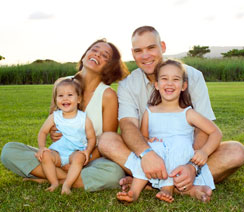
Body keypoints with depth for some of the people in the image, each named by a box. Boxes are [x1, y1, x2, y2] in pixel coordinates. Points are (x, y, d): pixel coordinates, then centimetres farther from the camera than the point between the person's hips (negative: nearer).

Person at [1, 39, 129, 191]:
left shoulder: (108, 95, -9)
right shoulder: (61, 84, 2)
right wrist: (52, 132, -9)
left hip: (91, 159, -3)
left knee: (114, 172, -36)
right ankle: (67, 176, -17)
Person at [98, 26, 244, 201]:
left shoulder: (192, 76, -5)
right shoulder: (127, 85, -2)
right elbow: (128, 124, -19)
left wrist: (193, 166, -30)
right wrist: (146, 153, -41)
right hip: (148, 157, 1)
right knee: (107, 141, -25)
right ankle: (184, 188, -32)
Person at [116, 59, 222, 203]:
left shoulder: (188, 113, 3)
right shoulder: (149, 113, 10)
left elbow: (216, 133, 1)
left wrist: (204, 151, -16)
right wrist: (147, 142, -11)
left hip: (180, 164, -1)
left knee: (181, 141, -28)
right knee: (154, 146, -29)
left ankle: (168, 188, -27)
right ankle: (135, 191, -33)